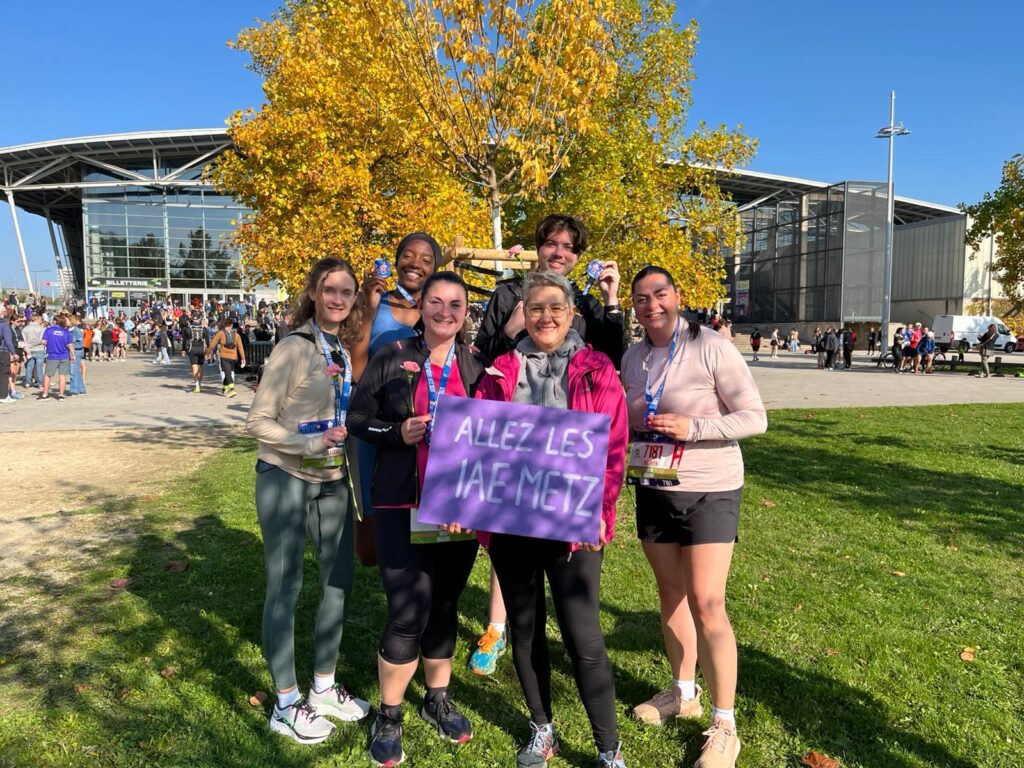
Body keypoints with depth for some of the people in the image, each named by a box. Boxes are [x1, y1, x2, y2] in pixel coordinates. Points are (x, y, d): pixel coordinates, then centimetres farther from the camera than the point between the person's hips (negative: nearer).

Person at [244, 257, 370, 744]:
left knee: (340, 582, 12)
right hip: (286, 478, -7)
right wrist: (313, 443, -26)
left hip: (333, 480, 7)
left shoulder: (349, 351, 4)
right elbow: (257, 423, -15)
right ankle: (285, 705, 20)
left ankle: (324, 688, 30)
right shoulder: (293, 349, -15)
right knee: (285, 587, 4)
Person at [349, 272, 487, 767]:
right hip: (402, 504, -3)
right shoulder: (392, 358, 0)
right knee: (409, 612, -6)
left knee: (444, 605, 15)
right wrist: (398, 433, -17)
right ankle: (388, 716, 18)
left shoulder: (477, 367, 6)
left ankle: (437, 700, 36)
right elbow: (357, 420, 0)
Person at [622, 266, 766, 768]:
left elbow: (755, 417, -14)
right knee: (670, 594, 16)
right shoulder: (633, 358, 4)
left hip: (709, 491, -6)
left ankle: (724, 726, 10)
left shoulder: (709, 348, -14)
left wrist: (693, 428, -24)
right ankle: (683, 692, 36)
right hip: (654, 489, 6)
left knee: (706, 604, -7)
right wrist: (625, 433, -2)